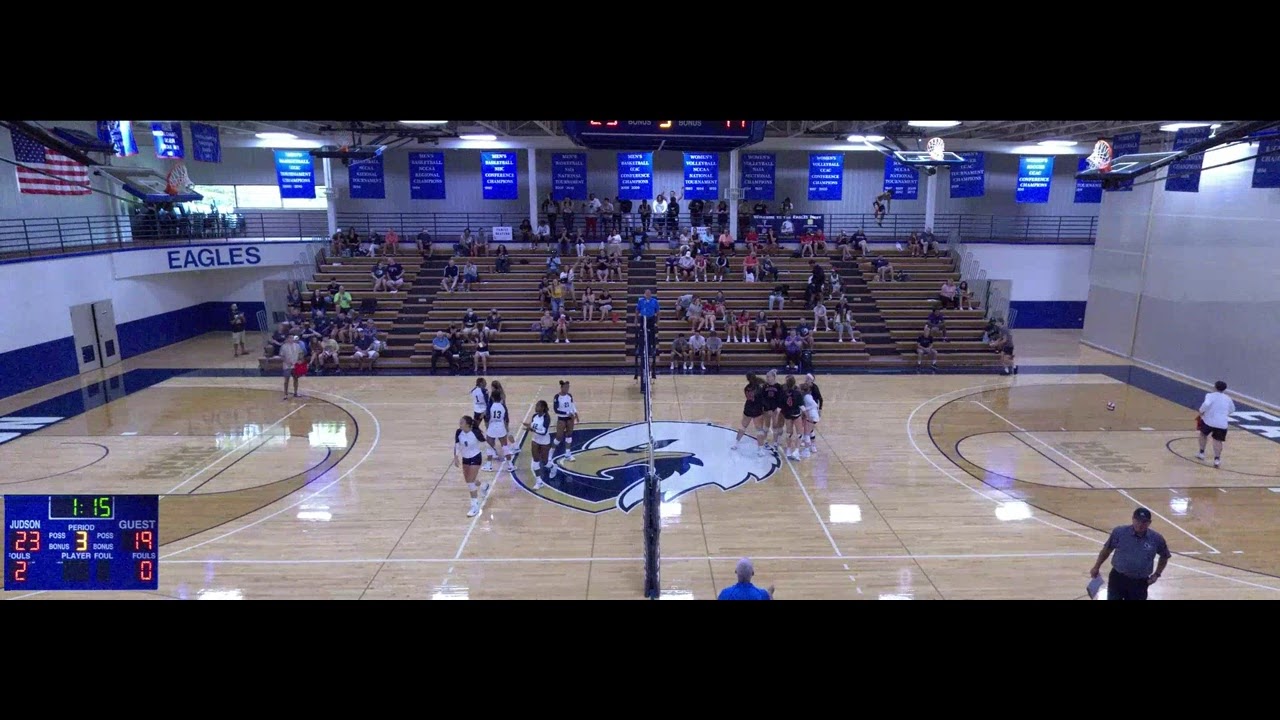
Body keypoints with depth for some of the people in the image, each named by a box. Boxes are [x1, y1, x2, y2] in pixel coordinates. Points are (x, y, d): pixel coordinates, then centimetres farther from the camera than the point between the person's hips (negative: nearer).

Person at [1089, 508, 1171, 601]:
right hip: (1118, 578, -1)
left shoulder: (1156, 539, -6)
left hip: (1139, 583, 1)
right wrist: (1096, 567, 8)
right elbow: (1107, 550, 4)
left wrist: (1157, 574, 7)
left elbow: (1164, 556, 14)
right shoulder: (1119, 532, -10)